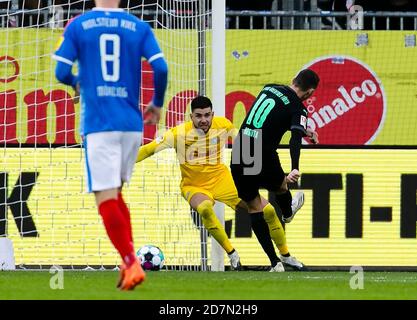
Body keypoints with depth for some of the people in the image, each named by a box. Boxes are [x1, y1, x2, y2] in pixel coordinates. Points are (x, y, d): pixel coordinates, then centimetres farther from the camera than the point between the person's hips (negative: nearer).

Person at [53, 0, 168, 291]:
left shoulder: (78, 27, 1)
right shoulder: (139, 28, 5)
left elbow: (62, 72, -3)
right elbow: (160, 68, -4)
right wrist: (157, 104, 13)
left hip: (98, 125, -3)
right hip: (132, 124, 3)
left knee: (106, 199, -4)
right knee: (115, 194, 19)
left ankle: (131, 263, -15)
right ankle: (129, 261, 8)